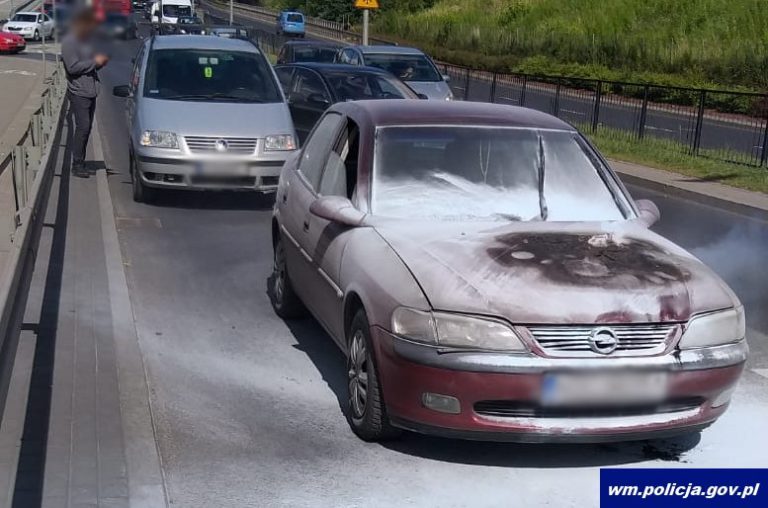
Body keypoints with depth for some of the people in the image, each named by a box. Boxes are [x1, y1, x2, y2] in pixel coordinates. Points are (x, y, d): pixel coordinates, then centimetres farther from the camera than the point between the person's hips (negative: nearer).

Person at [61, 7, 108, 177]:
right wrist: (94, 61, -15)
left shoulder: (86, 40, 16)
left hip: (91, 92, 8)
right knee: (83, 127, -12)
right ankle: (77, 165, -7)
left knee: (87, 128, 9)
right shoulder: (69, 42, -11)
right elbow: (72, 67, -19)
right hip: (78, 93, -8)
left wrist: (101, 62, 4)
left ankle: (80, 161, 16)